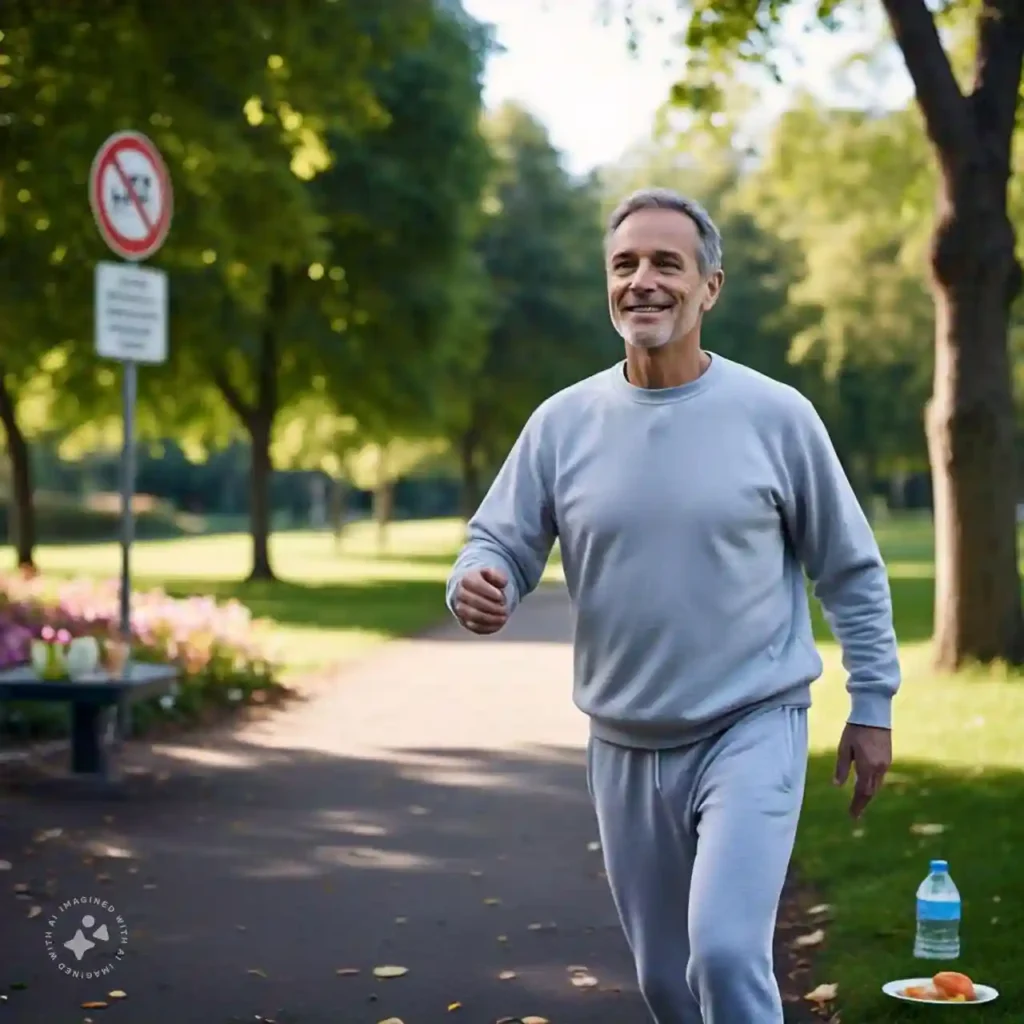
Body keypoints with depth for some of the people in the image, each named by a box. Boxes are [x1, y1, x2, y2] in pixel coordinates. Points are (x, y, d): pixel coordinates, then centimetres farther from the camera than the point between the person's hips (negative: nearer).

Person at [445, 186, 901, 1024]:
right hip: (624, 747, 3)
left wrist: (872, 705, 3)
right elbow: (497, 541, 0)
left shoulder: (777, 416, -7)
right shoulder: (563, 422, -2)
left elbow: (851, 571, 1)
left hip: (753, 732, -3)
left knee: (726, 952, -19)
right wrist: (478, 585, -24)